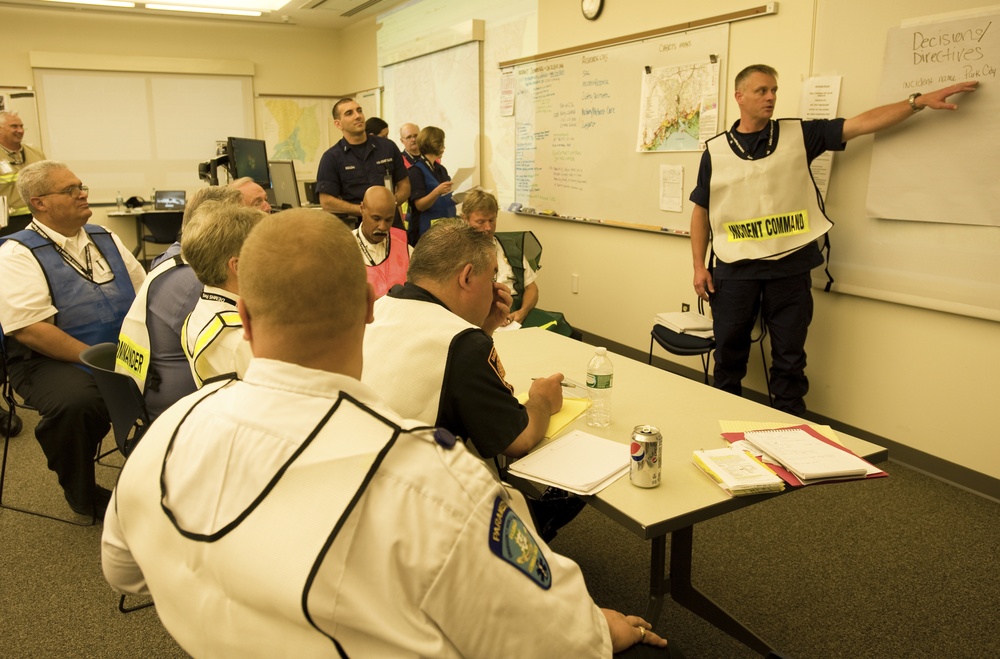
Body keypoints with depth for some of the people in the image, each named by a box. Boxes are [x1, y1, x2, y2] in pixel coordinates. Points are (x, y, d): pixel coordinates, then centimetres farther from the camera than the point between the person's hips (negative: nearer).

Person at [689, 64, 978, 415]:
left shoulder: (799, 135, 5)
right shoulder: (715, 151, 4)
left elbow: (861, 123, 2)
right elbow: (701, 211, 7)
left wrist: (919, 100, -8)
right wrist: (699, 266, 2)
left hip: (790, 267, 0)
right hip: (734, 268, 0)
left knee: (789, 357, 8)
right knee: (729, 351, 10)